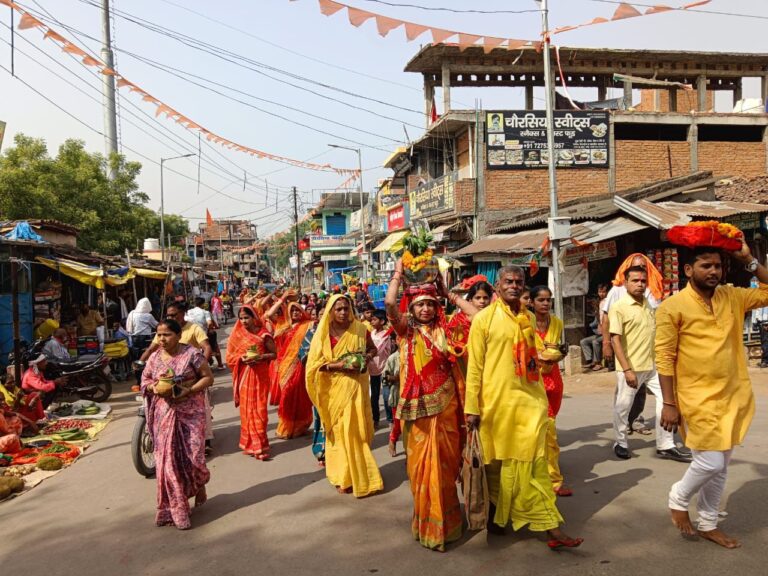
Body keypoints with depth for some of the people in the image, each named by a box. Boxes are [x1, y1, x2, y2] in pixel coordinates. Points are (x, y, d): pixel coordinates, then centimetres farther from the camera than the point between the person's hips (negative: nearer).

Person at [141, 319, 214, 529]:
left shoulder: (192, 354, -8)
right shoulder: (155, 357, 6)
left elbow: (208, 377, -6)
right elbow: (145, 379, 15)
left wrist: (189, 390, -21)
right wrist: (153, 387, -8)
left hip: (190, 412, -3)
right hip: (164, 413, 4)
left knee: (193, 454, -4)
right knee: (168, 460, 2)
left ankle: (200, 484, 31)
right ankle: (176, 509, 13)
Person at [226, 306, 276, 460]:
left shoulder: (263, 334, -5)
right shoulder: (237, 334, 4)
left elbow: (274, 354, -2)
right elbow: (230, 356, 6)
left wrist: (260, 357, -18)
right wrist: (241, 358, -14)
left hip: (260, 376, -3)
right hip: (244, 376, 3)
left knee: (259, 409, -2)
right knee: (246, 409, 5)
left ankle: (259, 444, 5)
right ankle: (250, 443, 16)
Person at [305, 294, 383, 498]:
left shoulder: (360, 329, 0)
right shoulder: (324, 333, -5)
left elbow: (372, 348, 15)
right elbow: (315, 363, -7)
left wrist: (367, 357, -7)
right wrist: (337, 365, -20)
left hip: (356, 386, 2)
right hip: (335, 388, -1)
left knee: (358, 429, 4)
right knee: (339, 430, 4)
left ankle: (358, 473, 21)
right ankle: (343, 477, 16)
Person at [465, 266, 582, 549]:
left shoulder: (529, 318, 11)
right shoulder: (484, 318, -6)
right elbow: (474, 365, -7)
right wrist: (471, 407, -10)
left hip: (530, 398, 5)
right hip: (497, 399, -5)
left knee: (532, 462, 5)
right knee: (497, 461, 5)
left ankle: (549, 527, 12)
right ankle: (494, 514, 21)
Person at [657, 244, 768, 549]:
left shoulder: (732, 297, 4)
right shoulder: (672, 307, -11)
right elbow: (664, 358, -12)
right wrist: (669, 404, -14)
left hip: (733, 397, 6)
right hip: (698, 399, -5)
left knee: (720, 468, 14)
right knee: (710, 464, -6)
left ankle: (708, 524, 30)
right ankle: (678, 499, 23)